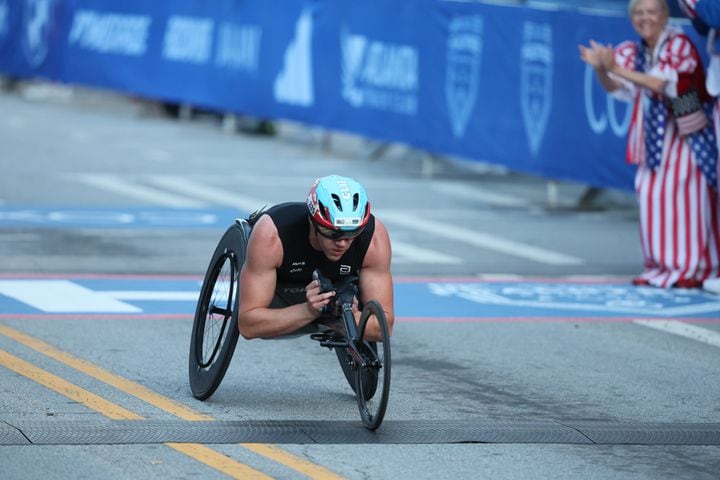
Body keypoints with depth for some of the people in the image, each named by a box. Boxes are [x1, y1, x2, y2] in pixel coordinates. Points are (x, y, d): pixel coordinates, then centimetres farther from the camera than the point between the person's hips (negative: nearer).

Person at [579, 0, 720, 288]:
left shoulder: (679, 45, -15)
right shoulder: (634, 52, 4)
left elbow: (660, 84, -25)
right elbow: (615, 87, -3)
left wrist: (618, 69, -31)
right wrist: (600, 69, -24)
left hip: (689, 132, -6)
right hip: (658, 134, 6)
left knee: (686, 196, -9)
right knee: (651, 195, 1)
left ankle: (692, 267, -4)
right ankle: (664, 266, 10)